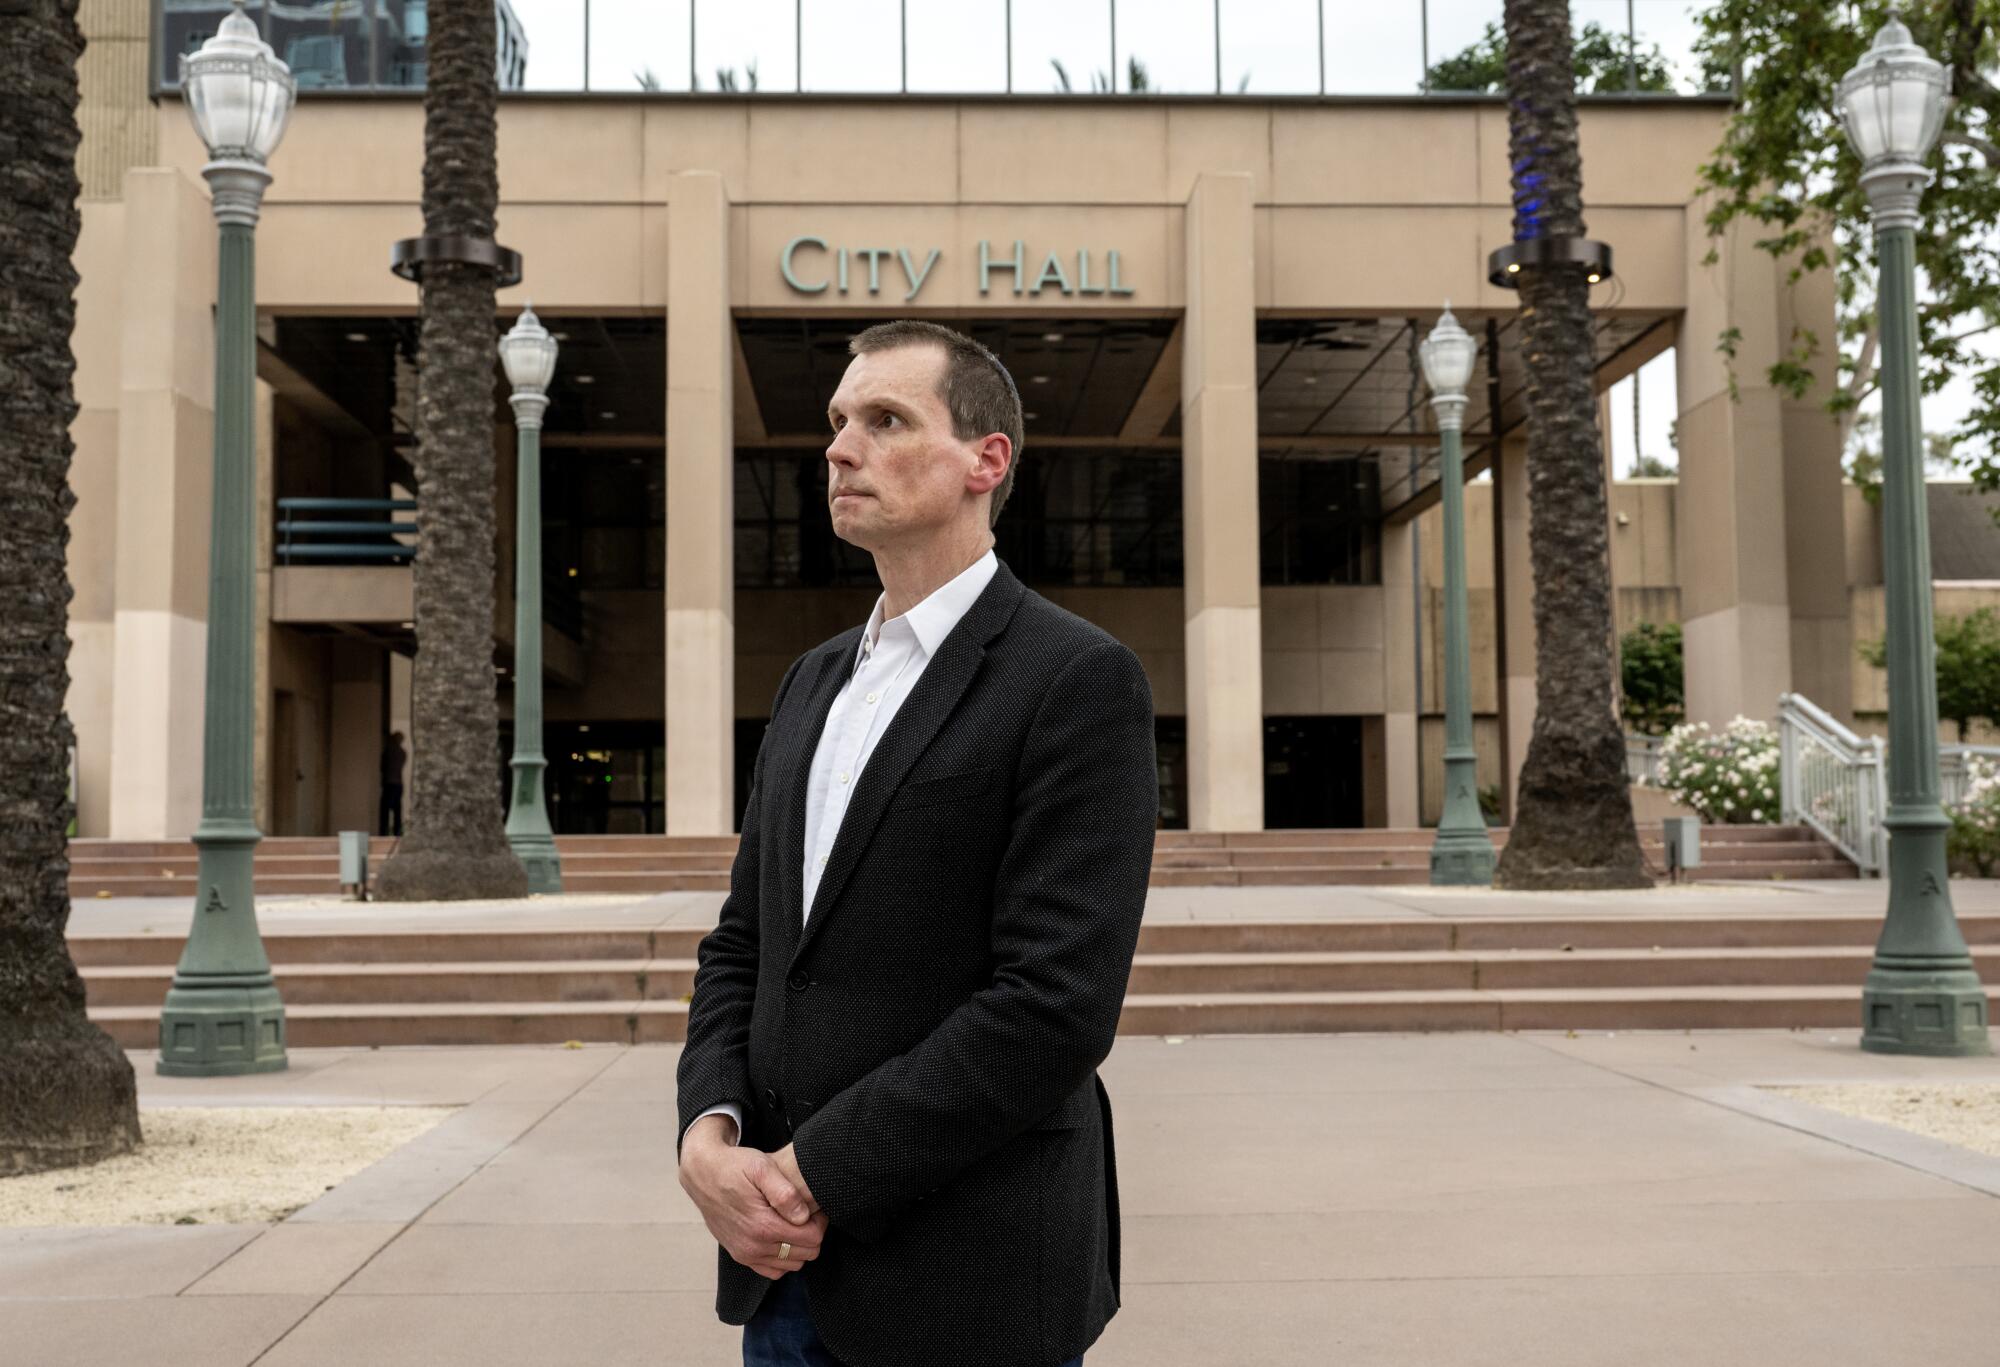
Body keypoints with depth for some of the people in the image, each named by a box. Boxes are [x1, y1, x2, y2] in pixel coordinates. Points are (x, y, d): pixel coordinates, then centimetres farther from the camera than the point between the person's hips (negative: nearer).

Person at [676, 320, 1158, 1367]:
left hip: (967, 1280, -6)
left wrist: (818, 1173, -16)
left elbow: (1058, 1005, -20)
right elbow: (743, 940, 11)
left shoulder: (1079, 680, -12)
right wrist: (710, 1132, -6)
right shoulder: (816, 680, 12)